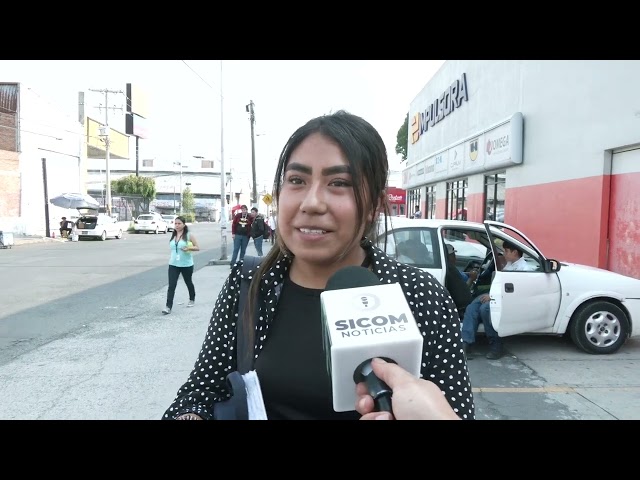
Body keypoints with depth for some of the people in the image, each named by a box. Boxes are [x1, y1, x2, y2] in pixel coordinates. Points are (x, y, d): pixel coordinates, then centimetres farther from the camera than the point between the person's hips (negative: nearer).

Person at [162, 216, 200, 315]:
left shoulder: (189, 235, -9)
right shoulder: (173, 236, 6)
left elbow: (197, 247, -10)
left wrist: (188, 248, -26)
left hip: (187, 265, -3)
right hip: (173, 265, 3)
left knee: (188, 282, 17)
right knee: (171, 286, -8)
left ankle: (192, 299, 41)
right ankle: (168, 306, -11)